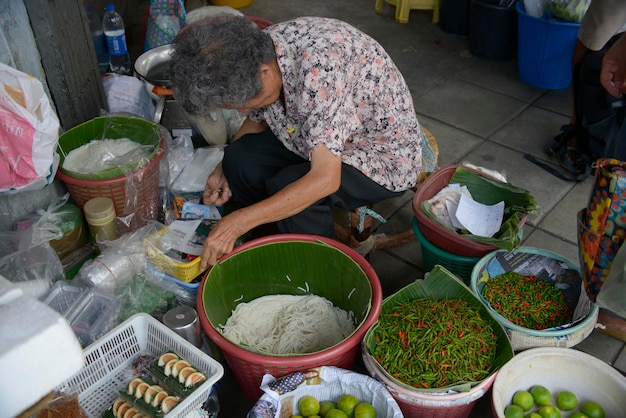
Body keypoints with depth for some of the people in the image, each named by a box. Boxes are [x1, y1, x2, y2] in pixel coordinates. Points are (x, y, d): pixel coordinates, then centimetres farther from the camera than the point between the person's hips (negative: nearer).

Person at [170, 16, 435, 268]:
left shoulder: (318, 69, -36)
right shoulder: (257, 53, -13)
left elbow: (325, 180, -38)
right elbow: (256, 120, 8)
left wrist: (238, 222, -34)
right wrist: (223, 169, -7)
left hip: (384, 156, -7)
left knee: (285, 188, -29)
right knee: (240, 158, -11)